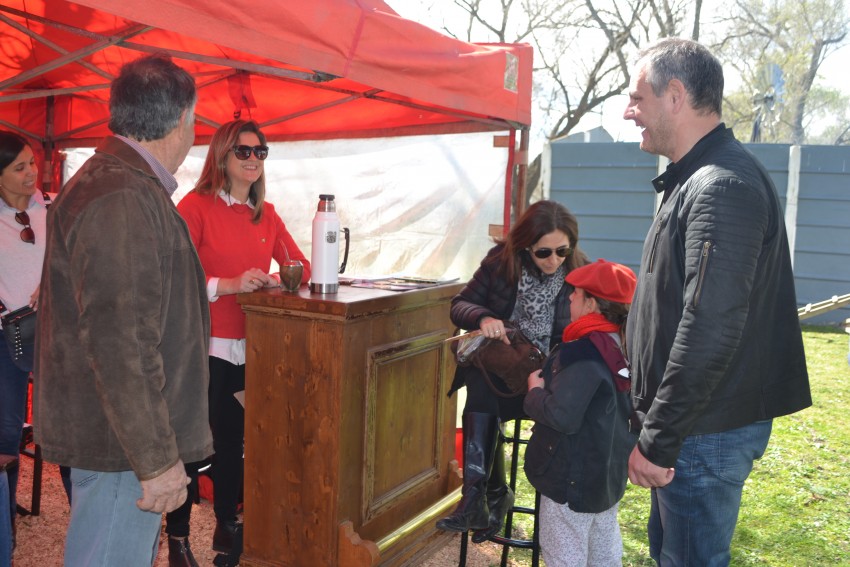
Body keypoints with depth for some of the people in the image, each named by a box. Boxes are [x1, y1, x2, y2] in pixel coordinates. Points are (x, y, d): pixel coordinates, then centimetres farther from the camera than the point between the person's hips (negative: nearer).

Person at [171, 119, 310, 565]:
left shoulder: (265, 214, 12)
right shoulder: (196, 205, -6)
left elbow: (301, 264, 13)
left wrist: (284, 278, -9)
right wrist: (228, 284, -23)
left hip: (249, 347, 5)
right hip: (204, 345, -5)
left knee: (233, 440, 13)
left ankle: (227, 528, 29)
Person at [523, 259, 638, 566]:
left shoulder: (583, 353, -26)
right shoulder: (622, 345, 2)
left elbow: (561, 416, -30)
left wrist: (535, 390, -13)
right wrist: (551, 382, 10)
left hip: (573, 477, -9)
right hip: (608, 470, 9)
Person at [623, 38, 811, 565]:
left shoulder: (721, 187, -21)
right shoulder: (698, 179, 13)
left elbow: (709, 331, -28)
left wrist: (658, 440, -22)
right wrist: (655, 423, 20)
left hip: (708, 431, -10)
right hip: (696, 419, 10)